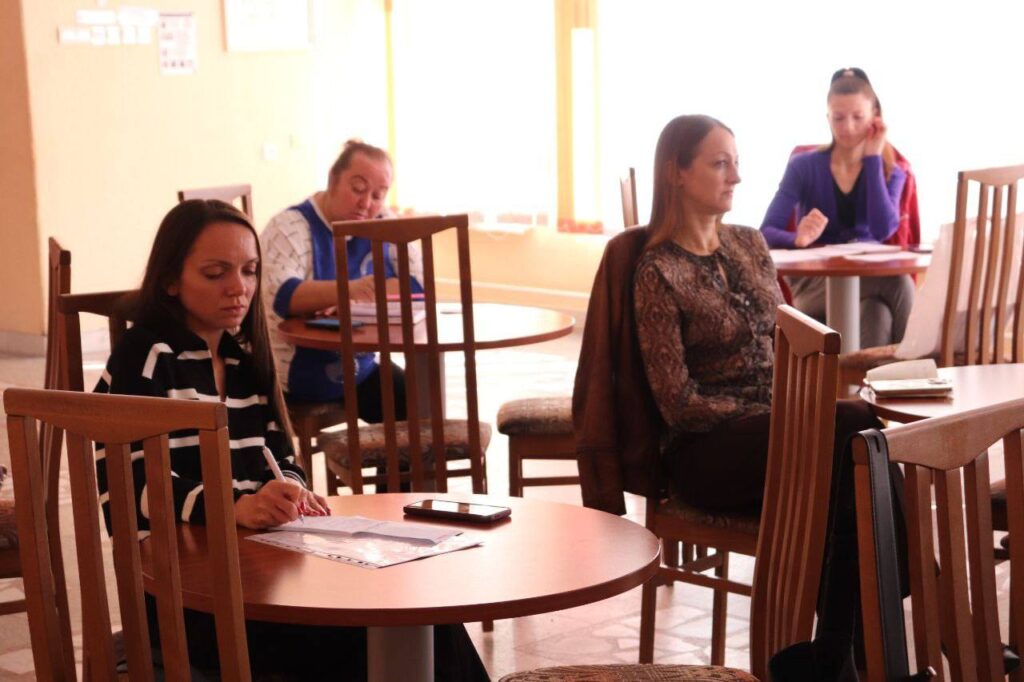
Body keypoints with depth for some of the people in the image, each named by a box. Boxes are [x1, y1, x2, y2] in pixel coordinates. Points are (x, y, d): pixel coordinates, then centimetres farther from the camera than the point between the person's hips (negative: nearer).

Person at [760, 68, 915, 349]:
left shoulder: (891, 172, 7)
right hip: (814, 283, -2)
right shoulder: (804, 167, 1)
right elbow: (766, 233, -9)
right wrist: (798, 238, -33)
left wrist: (872, 158, -10)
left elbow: (883, 231, -15)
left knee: (878, 314, -38)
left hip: (871, 278, 2)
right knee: (897, 283, -34)